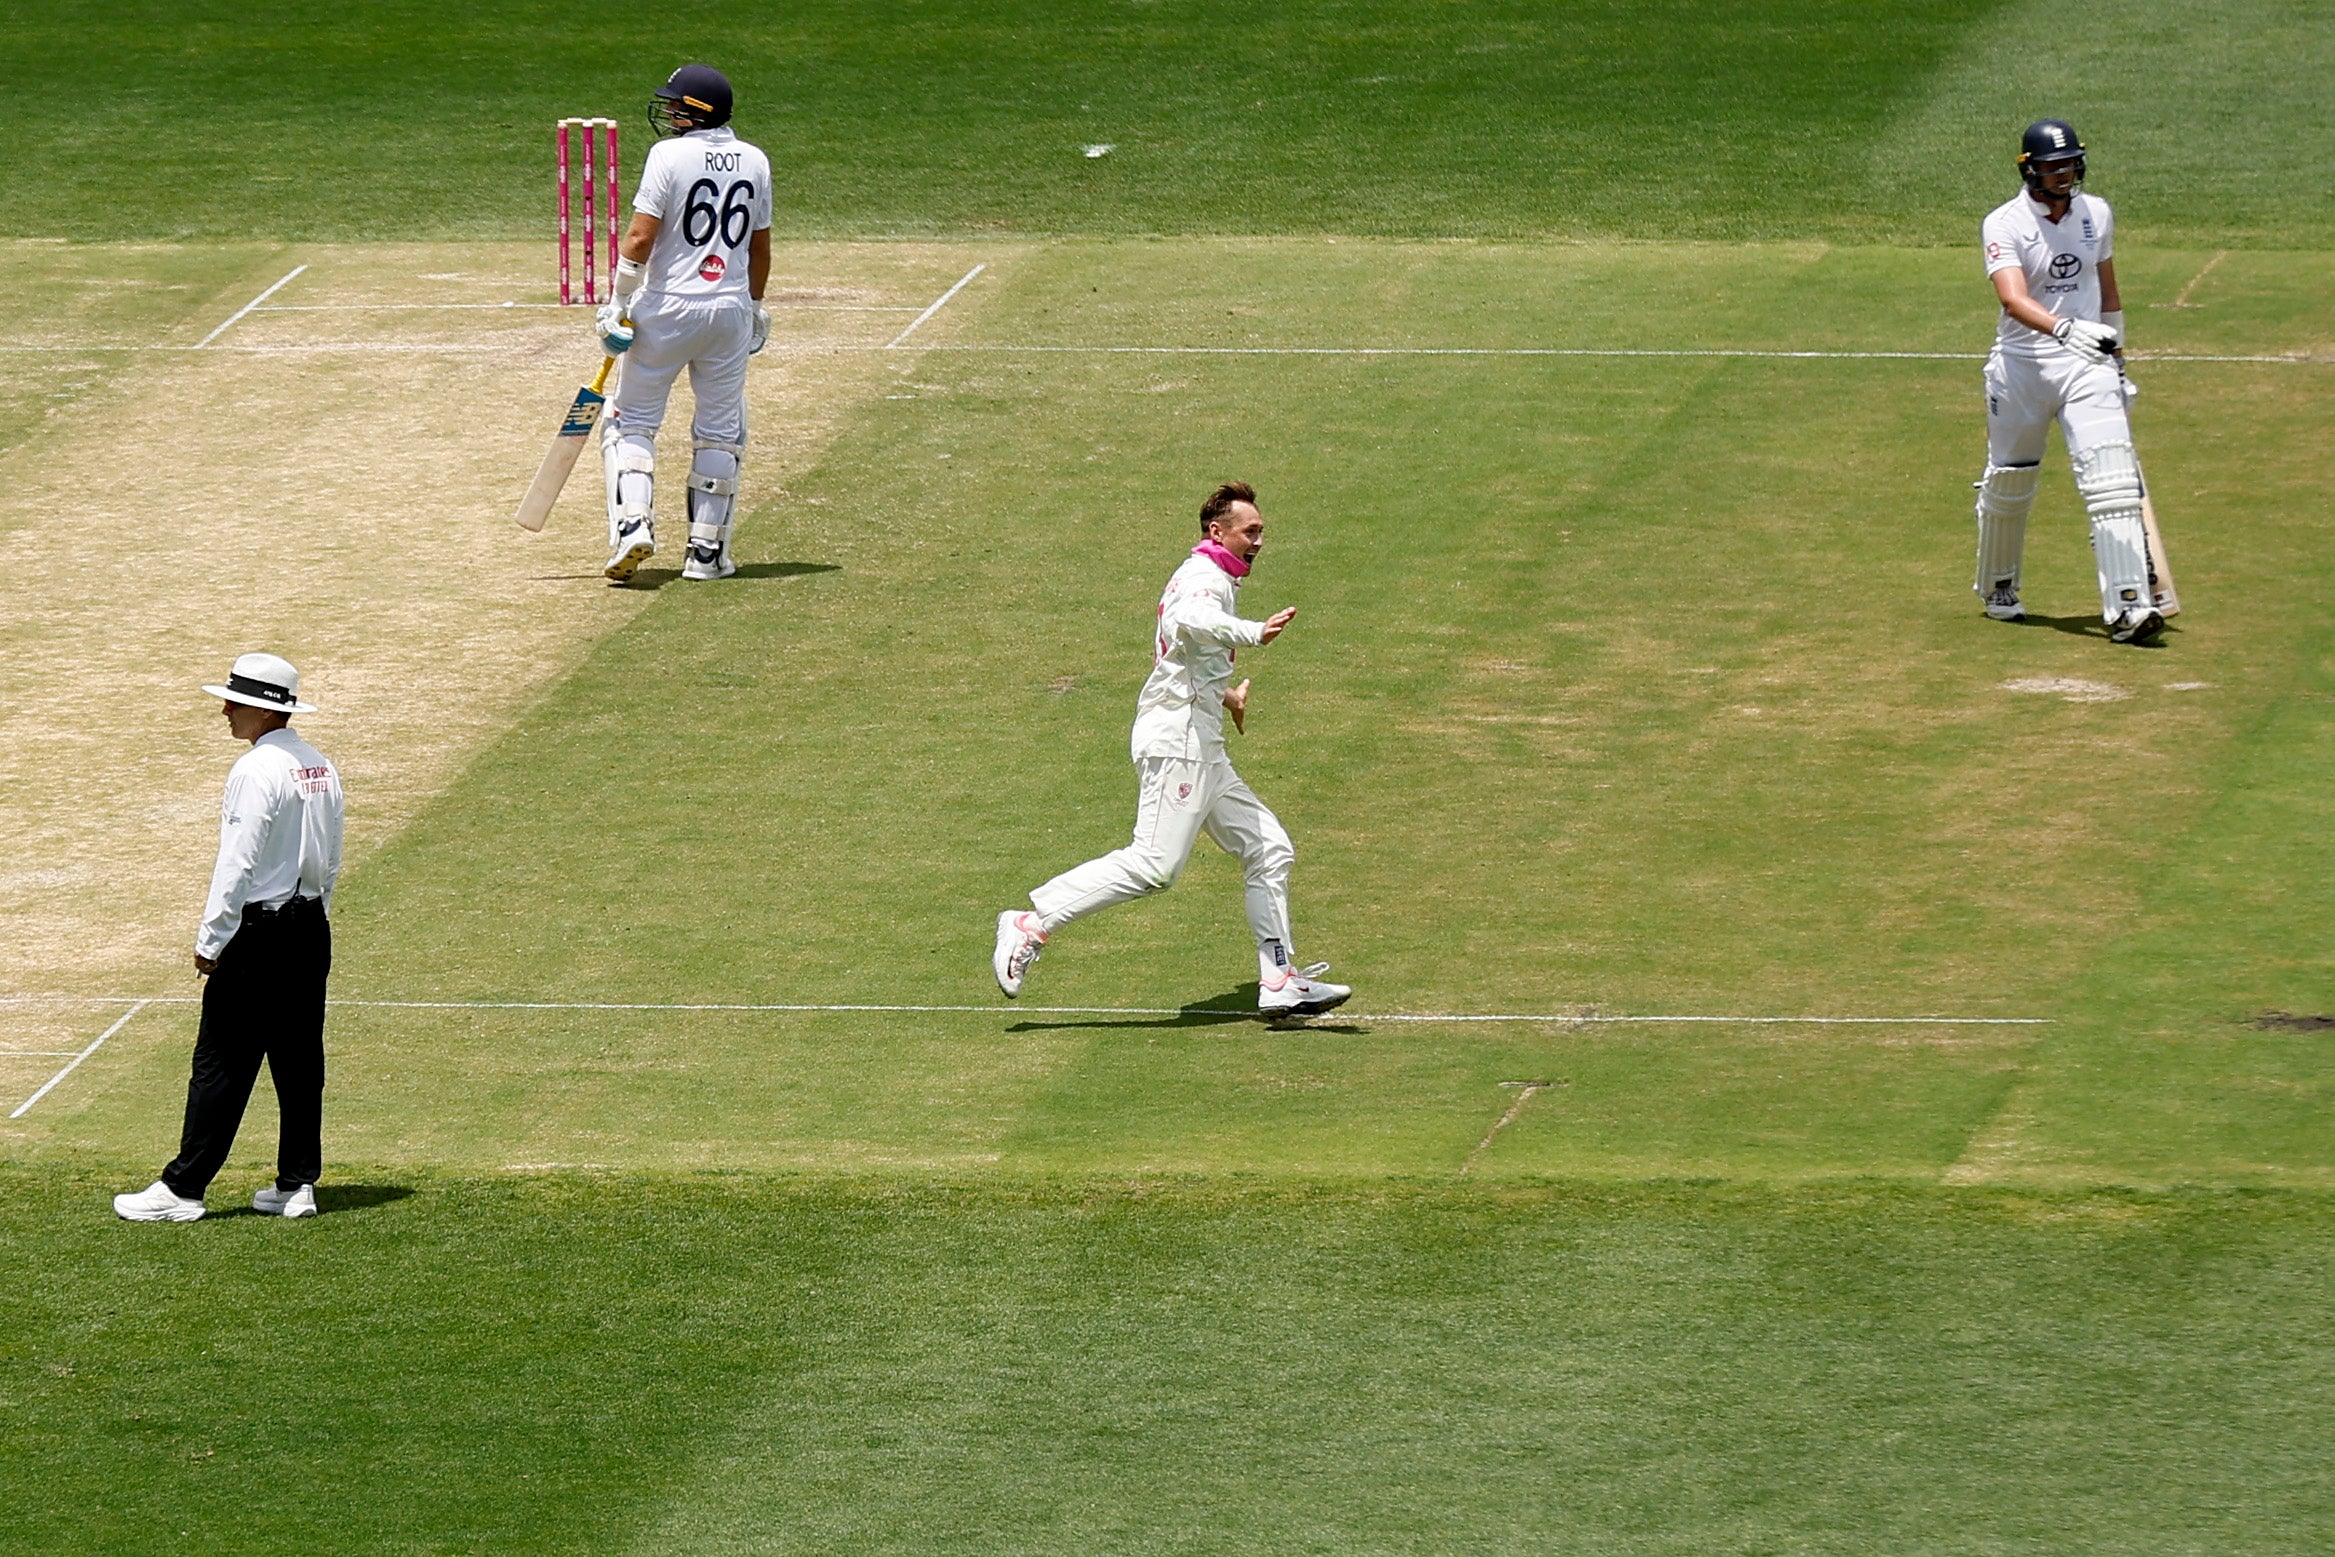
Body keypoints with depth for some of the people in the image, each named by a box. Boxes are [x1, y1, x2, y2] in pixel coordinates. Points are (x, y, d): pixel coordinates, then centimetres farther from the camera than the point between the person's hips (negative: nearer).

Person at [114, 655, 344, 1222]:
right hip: (311, 930, 8)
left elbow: (237, 864, -18)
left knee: (222, 1063, -6)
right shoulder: (321, 768, 9)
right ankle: (297, 1183, 14)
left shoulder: (257, 771, -16)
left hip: (258, 933, -8)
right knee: (300, 1062, 11)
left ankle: (182, 1189, -4)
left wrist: (210, 941, -13)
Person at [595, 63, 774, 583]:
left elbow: (640, 236, -14)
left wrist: (618, 305, -9)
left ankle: (632, 522, -12)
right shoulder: (754, 161, 5)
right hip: (730, 308, 4)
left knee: (633, 420, 6)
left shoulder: (670, 155, -10)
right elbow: (760, 246, 12)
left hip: (668, 307, -4)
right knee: (720, 431, 12)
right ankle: (707, 550, 12)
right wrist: (755, 307, 24)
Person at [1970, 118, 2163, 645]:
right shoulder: (2004, 225, -10)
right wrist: (2065, 329, -43)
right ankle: (1998, 587, 37)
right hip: (2022, 364, -2)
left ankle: (2128, 604, -22)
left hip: (2087, 364, 2)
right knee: (2009, 481, 11)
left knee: (2111, 479, -14)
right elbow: (2013, 299, -26)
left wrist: (2117, 360, 21)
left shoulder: (2097, 215, 6)